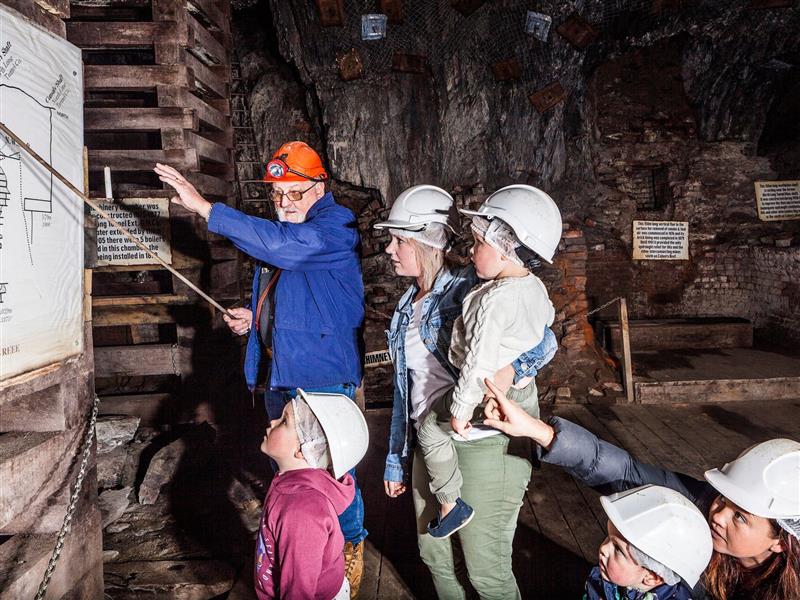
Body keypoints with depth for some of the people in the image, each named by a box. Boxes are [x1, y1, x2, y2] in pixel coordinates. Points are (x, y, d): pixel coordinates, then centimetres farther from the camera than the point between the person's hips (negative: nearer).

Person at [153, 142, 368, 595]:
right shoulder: (281, 231, 14)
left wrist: (203, 207, -31)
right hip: (280, 371, 9)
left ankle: (351, 549, 24)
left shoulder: (337, 226, -14)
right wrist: (254, 320, 7)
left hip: (323, 375, -9)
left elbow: (280, 244, -33)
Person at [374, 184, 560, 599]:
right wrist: (396, 459, 17)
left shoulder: (468, 289, -15)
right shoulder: (406, 307, 8)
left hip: (482, 447, -7)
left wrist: (507, 370, -41)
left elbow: (543, 340, -24)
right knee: (434, 555, 22)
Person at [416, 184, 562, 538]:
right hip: (524, 389, 8)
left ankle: (450, 504, 11)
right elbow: (547, 318, 20)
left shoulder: (493, 299, -29)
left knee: (431, 428, 5)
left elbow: (480, 361, -29)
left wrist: (461, 408, -20)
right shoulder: (536, 288, -1)